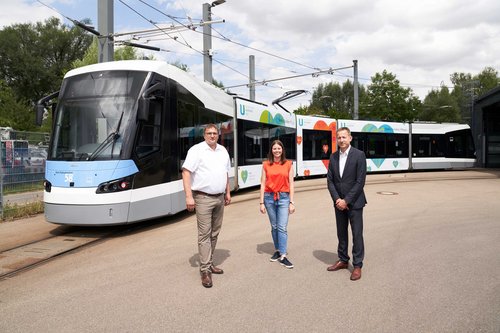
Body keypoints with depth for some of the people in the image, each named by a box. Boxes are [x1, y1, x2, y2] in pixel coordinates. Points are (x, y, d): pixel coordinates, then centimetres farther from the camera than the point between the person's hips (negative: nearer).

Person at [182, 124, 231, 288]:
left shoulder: (222, 150, 12)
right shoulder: (197, 150, -8)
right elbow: (186, 172, -14)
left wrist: (227, 192, 17)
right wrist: (189, 196, -20)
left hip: (219, 198, 7)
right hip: (203, 198, -6)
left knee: (214, 233, 12)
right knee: (205, 234, -5)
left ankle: (209, 263, 25)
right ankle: (205, 270, 0)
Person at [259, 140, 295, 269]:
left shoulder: (288, 164, 4)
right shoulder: (266, 165, 5)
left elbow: (291, 184, 4)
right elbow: (263, 184, 4)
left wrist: (291, 202, -1)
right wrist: (261, 202, 0)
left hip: (283, 197, -1)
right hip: (269, 197, 1)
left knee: (282, 227, -7)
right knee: (274, 227, 10)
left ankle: (283, 256, -4)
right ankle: (277, 250, 26)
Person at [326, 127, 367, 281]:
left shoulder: (359, 155, -9)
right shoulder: (333, 157, 6)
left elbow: (360, 181, -14)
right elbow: (330, 180, 5)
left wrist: (346, 200, -15)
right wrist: (337, 199, -8)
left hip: (354, 202, -5)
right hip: (339, 202, 5)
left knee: (357, 234, 1)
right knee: (341, 233, 14)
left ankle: (357, 265, 12)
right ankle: (343, 260, 28)